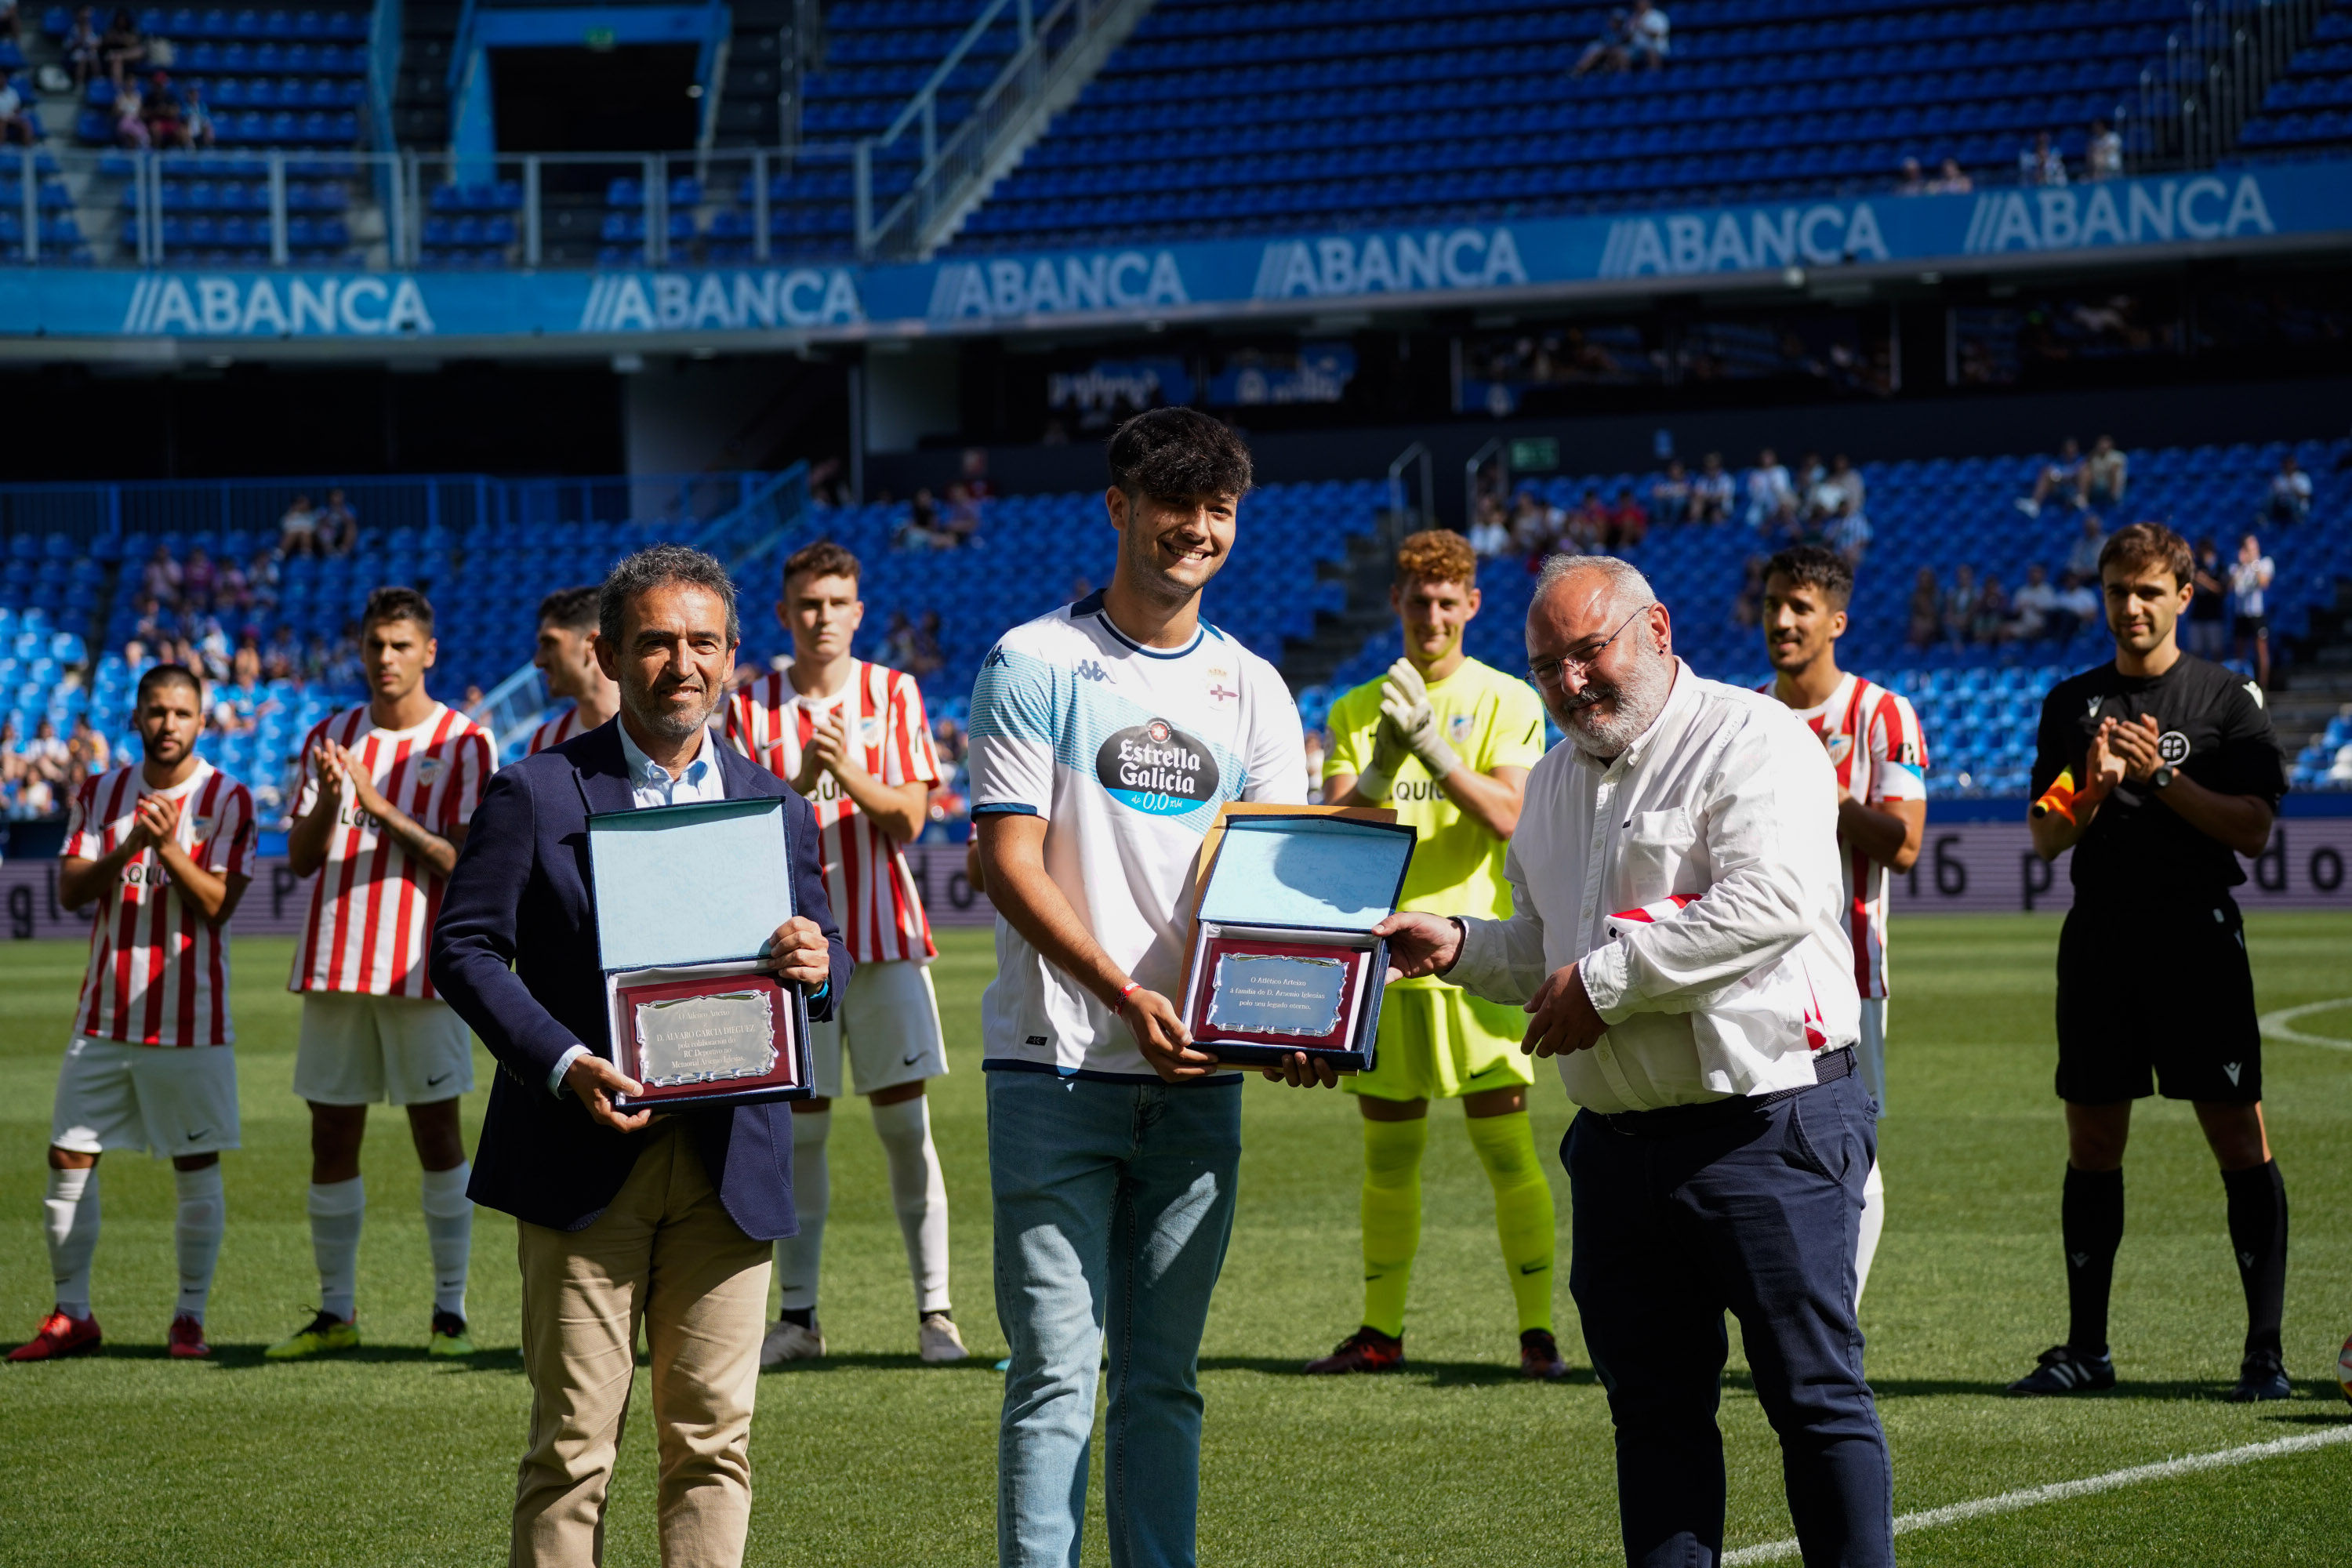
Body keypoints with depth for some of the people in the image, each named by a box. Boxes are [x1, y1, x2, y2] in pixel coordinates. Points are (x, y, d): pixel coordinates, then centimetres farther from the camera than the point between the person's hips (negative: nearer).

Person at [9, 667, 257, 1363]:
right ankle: (71, 1315, 10)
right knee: (69, 1160, 1)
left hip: (190, 1016, -3)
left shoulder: (227, 799, -3)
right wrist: (125, 850, -18)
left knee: (197, 1167, 0)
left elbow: (219, 903, -10)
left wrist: (170, 848, -24)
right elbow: (70, 890, -1)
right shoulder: (102, 794, 7)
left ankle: (190, 1317, 9)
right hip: (105, 1012, 3)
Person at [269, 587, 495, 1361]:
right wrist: (327, 803, -12)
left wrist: (381, 808, -19)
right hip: (334, 964, 4)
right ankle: (335, 1311, 11)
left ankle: (450, 1309, 4)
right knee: (332, 1138, 4)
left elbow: (466, 861, -9)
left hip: (423, 965, -4)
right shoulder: (328, 738, 11)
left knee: (437, 1132, -2)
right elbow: (300, 858, 8)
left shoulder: (463, 742, -1)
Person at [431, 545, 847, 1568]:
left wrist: (817, 967, -10)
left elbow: (823, 957, 16)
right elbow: (464, 948, -2)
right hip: (585, 1157, -3)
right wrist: (561, 1063, -16)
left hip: (729, 1164, 3)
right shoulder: (535, 794, 1)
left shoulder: (776, 809, 13)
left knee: (713, 1442, 3)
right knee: (573, 1444, -2)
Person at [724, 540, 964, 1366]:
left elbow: (909, 816, -2)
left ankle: (935, 1311, 0)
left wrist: (848, 773, -18)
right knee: (800, 1126, 2)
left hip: (884, 932, 0)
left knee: (906, 1121, -3)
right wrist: (801, 781, -18)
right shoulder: (751, 707, 4)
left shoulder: (893, 694, 4)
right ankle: (798, 1314, 9)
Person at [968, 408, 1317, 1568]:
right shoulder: (1036, 664, -1)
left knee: (1164, 1378, 8)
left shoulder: (1252, 689, 13)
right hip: (1058, 1068, -4)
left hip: (1199, 1078, 4)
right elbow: (1009, 863, -7)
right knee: (1056, 1376, -6)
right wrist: (1127, 995, -20)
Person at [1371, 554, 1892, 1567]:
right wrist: (1457, 947, 6)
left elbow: (1770, 903, -21)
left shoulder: (1751, 740, -7)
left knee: (1814, 1395, -4)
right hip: (1619, 1137, 8)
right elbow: (1543, 950, 28)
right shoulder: (1556, 781, 19)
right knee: (1653, 1406, 9)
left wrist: (1603, 982, -16)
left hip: (1769, 1126, -8)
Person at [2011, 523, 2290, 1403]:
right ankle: (2086, 1348, 14)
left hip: (2197, 938, -4)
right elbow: (2045, 839, 9)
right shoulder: (2071, 704, 12)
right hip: (2099, 938, 4)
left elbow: (2253, 829, -5)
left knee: (2239, 1136, -8)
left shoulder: (2228, 701, 2)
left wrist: (2162, 778, -15)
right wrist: (2094, 792, -10)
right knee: (2091, 1141, 6)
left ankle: (2264, 1351, -6)